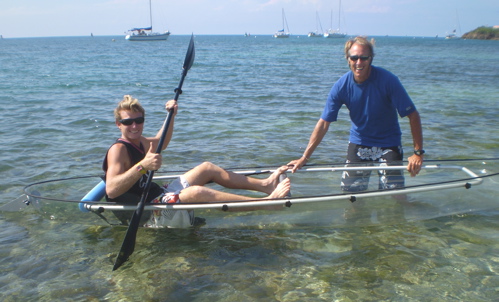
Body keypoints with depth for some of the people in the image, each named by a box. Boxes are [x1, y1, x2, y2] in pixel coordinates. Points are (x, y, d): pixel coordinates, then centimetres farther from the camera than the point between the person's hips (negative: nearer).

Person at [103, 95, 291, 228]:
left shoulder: (138, 142, 9)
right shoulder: (118, 150, -18)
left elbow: (160, 144, 32)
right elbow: (111, 190, -34)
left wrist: (171, 116, 18)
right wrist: (142, 166, -45)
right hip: (150, 216, -11)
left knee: (207, 168, 14)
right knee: (197, 192, -35)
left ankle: (264, 185, 12)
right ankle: (267, 202, -36)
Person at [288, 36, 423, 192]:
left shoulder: (387, 80, -21)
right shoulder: (341, 86, -14)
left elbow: (413, 115, -17)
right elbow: (324, 123, -11)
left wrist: (418, 152, -24)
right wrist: (304, 158, -13)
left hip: (388, 143, -2)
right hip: (358, 143, 2)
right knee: (350, 191, 3)